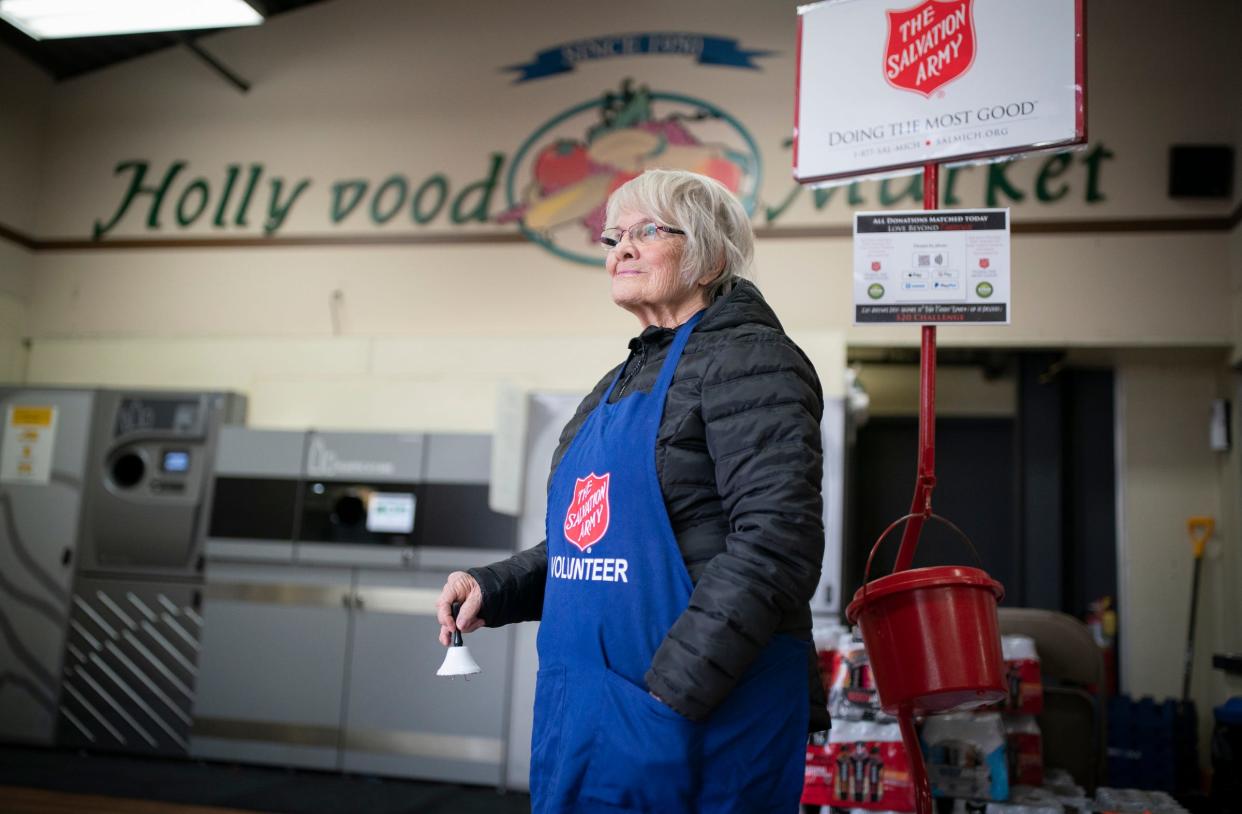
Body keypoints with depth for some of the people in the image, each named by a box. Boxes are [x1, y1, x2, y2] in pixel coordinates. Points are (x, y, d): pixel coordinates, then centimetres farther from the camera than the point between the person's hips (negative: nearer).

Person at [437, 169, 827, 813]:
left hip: (700, 715, -8)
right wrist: (494, 589, 7)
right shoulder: (618, 385, 17)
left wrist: (673, 690, -24)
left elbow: (777, 541, -20)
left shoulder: (746, 358, -10)